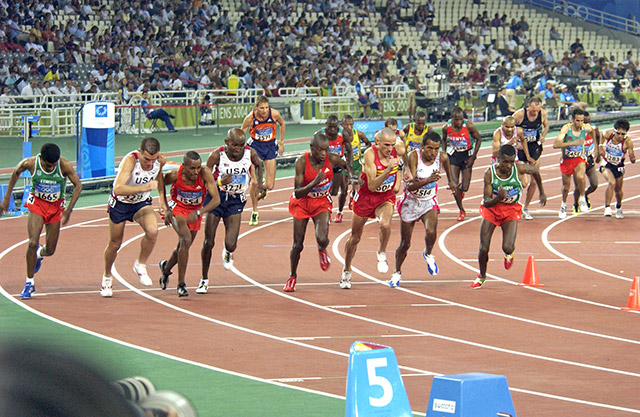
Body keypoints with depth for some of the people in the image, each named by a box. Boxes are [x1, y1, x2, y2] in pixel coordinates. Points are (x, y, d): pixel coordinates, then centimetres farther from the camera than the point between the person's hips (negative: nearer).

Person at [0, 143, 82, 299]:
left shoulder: (65, 165, -23)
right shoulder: (30, 163, -21)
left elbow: (78, 186, -13)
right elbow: (16, 173, 0)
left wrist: (69, 210, -20)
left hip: (56, 207, 1)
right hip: (37, 204, -1)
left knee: (50, 250, 4)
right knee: (33, 243, -18)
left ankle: (39, 254, 44)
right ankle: (29, 282, -3)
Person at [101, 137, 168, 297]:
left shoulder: (161, 160, -18)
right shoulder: (130, 160, -34)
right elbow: (118, 189, -45)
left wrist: (162, 200, 5)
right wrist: (144, 188, -53)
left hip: (142, 203, 3)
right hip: (120, 203, -3)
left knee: (152, 231, -26)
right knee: (115, 243, 10)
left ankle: (140, 265, -1)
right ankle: (107, 277, 38)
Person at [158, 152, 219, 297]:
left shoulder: (205, 173, -29)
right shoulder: (175, 175, -28)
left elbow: (216, 199, -30)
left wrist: (198, 213, -42)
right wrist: (165, 208, -14)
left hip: (195, 212, 3)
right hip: (176, 208, -3)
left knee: (183, 247, 16)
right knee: (186, 239, -25)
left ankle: (166, 267, 50)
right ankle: (181, 284, -17)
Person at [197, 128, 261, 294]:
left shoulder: (250, 153, -10)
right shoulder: (217, 155, -17)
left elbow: (259, 165, 15)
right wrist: (220, 183, -32)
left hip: (236, 201, 1)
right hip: (216, 198, -1)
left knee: (231, 245, -11)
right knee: (209, 242, 0)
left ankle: (228, 252, 30)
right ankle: (204, 280, 19)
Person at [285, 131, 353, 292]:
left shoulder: (332, 159, -19)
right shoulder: (302, 162, -25)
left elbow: (347, 165, 7)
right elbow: (298, 193, -27)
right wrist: (314, 183, -41)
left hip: (322, 203, 1)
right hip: (302, 202, -1)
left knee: (322, 239, -22)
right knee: (298, 244, 3)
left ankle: (322, 250, 18)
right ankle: (292, 277, 29)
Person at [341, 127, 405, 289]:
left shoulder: (398, 151, -16)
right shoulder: (370, 154, -26)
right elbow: (372, 186, -31)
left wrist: (398, 180, 3)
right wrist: (388, 170, -42)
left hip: (386, 197, 1)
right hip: (366, 196, -1)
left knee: (385, 224, -31)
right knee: (355, 237, 12)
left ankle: (381, 253, -1)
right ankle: (347, 271, 35)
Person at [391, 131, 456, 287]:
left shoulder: (442, 157, -13)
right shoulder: (413, 157, -24)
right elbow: (409, 186, -31)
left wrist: (450, 180, 30)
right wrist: (426, 181, -47)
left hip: (429, 202, 2)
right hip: (411, 202, -1)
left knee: (431, 232, -27)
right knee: (405, 243, 9)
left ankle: (428, 254, 8)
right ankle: (397, 272, 35)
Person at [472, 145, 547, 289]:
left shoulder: (519, 169, -21)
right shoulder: (489, 173, -21)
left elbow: (535, 171, 4)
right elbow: (487, 202, -19)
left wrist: (542, 193, 17)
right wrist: (498, 198, -42)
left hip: (511, 210, 0)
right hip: (492, 208, 0)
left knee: (507, 247, -19)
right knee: (484, 248, -5)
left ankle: (509, 254, 22)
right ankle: (482, 276, 25)